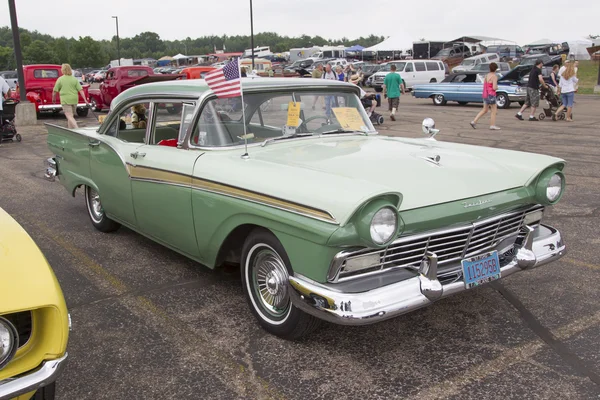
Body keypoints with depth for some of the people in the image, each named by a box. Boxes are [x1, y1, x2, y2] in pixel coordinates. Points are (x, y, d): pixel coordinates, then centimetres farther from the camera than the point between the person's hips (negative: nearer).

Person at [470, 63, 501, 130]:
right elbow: (494, 87, -20)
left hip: (485, 95, 8)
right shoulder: (494, 76, -14)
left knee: (484, 110, 16)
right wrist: (497, 87, 1)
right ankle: (492, 125, 6)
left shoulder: (487, 75, 9)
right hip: (491, 95, -8)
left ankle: (474, 121, 8)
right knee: (494, 111, 4)